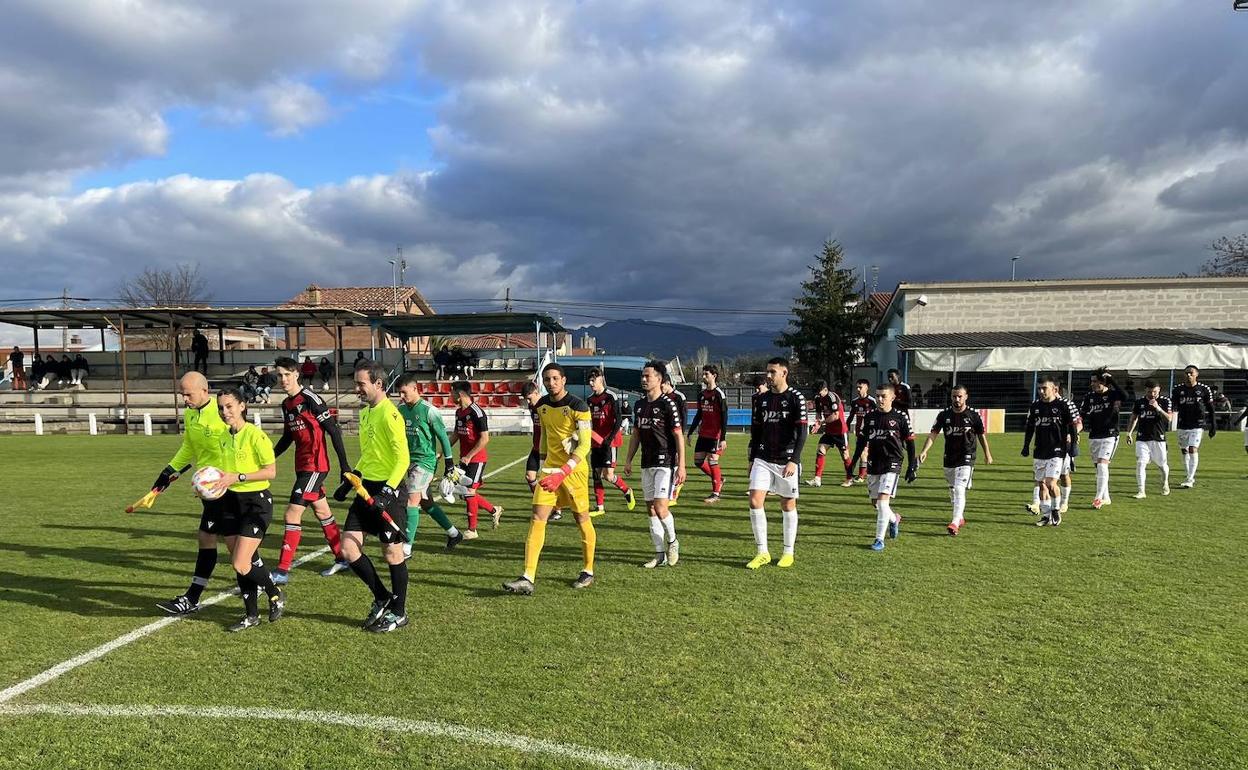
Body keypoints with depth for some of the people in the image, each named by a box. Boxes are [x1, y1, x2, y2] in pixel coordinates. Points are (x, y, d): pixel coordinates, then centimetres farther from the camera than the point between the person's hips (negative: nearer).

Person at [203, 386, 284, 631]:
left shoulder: (255, 435, -15)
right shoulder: (224, 437, 8)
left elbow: (271, 471, -18)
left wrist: (237, 477, -22)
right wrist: (214, 482, 4)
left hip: (256, 503, -7)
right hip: (231, 502, 7)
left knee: (241, 565, -12)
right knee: (241, 565, 10)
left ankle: (276, 595, 14)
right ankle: (252, 615, 23)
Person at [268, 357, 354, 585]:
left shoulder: (310, 398, -15)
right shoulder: (286, 404, 10)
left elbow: (334, 431, -15)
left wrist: (344, 465, -17)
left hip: (315, 466, -9)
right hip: (302, 466, 9)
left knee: (292, 515, -10)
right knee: (322, 512, 16)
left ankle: (282, 572, -4)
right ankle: (341, 559, 28)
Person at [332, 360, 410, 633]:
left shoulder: (389, 414, -15)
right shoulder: (365, 412, 13)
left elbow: (403, 459, -19)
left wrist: (387, 492, -26)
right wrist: (349, 481, 19)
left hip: (389, 490, -8)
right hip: (367, 488, 9)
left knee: (392, 553, 2)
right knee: (348, 547, 4)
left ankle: (398, 612, 19)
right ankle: (382, 598, 22)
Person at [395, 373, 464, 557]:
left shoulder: (428, 410, -14)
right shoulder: (401, 409, 6)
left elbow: (443, 436, -8)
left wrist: (449, 460, -7)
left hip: (425, 460, -7)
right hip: (410, 460, 7)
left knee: (412, 500, -13)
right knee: (425, 501, 13)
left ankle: (407, 548, -10)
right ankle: (454, 533, 29)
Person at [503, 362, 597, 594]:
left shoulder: (578, 407, -14)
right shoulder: (542, 405, 6)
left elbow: (584, 446, -18)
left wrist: (562, 473, -28)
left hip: (574, 470, -5)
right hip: (549, 469, 5)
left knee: (582, 519, 7)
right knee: (537, 519, -6)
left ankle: (588, 571, 26)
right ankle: (527, 578, -9)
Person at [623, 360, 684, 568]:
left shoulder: (667, 404, -10)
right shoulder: (639, 404, 10)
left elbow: (678, 436, -11)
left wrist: (681, 465, -15)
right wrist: (628, 460, 14)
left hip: (665, 463, -7)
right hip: (647, 464, 7)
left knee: (660, 507, -14)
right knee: (651, 509, 7)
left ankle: (672, 541, 13)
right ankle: (660, 554, 15)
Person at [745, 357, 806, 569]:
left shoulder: (796, 398, -6)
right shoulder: (761, 399, 9)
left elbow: (802, 433, -10)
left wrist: (794, 460, -17)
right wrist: (752, 459, 14)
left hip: (786, 461, -4)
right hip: (763, 460, 4)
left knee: (788, 505, 6)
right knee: (755, 501, -9)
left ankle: (788, 553, 21)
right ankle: (763, 552, 2)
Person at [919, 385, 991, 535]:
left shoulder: (973, 414, -6)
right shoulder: (944, 414, 0)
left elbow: (981, 435, 6)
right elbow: (933, 434, -6)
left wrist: (987, 454, 15)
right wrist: (924, 451, -19)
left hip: (966, 459, -4)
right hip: (949, 459, 4)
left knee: (959, 489, -15)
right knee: (953, 490, 15)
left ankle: (955, 522, -18)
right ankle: (960, 517, 33)